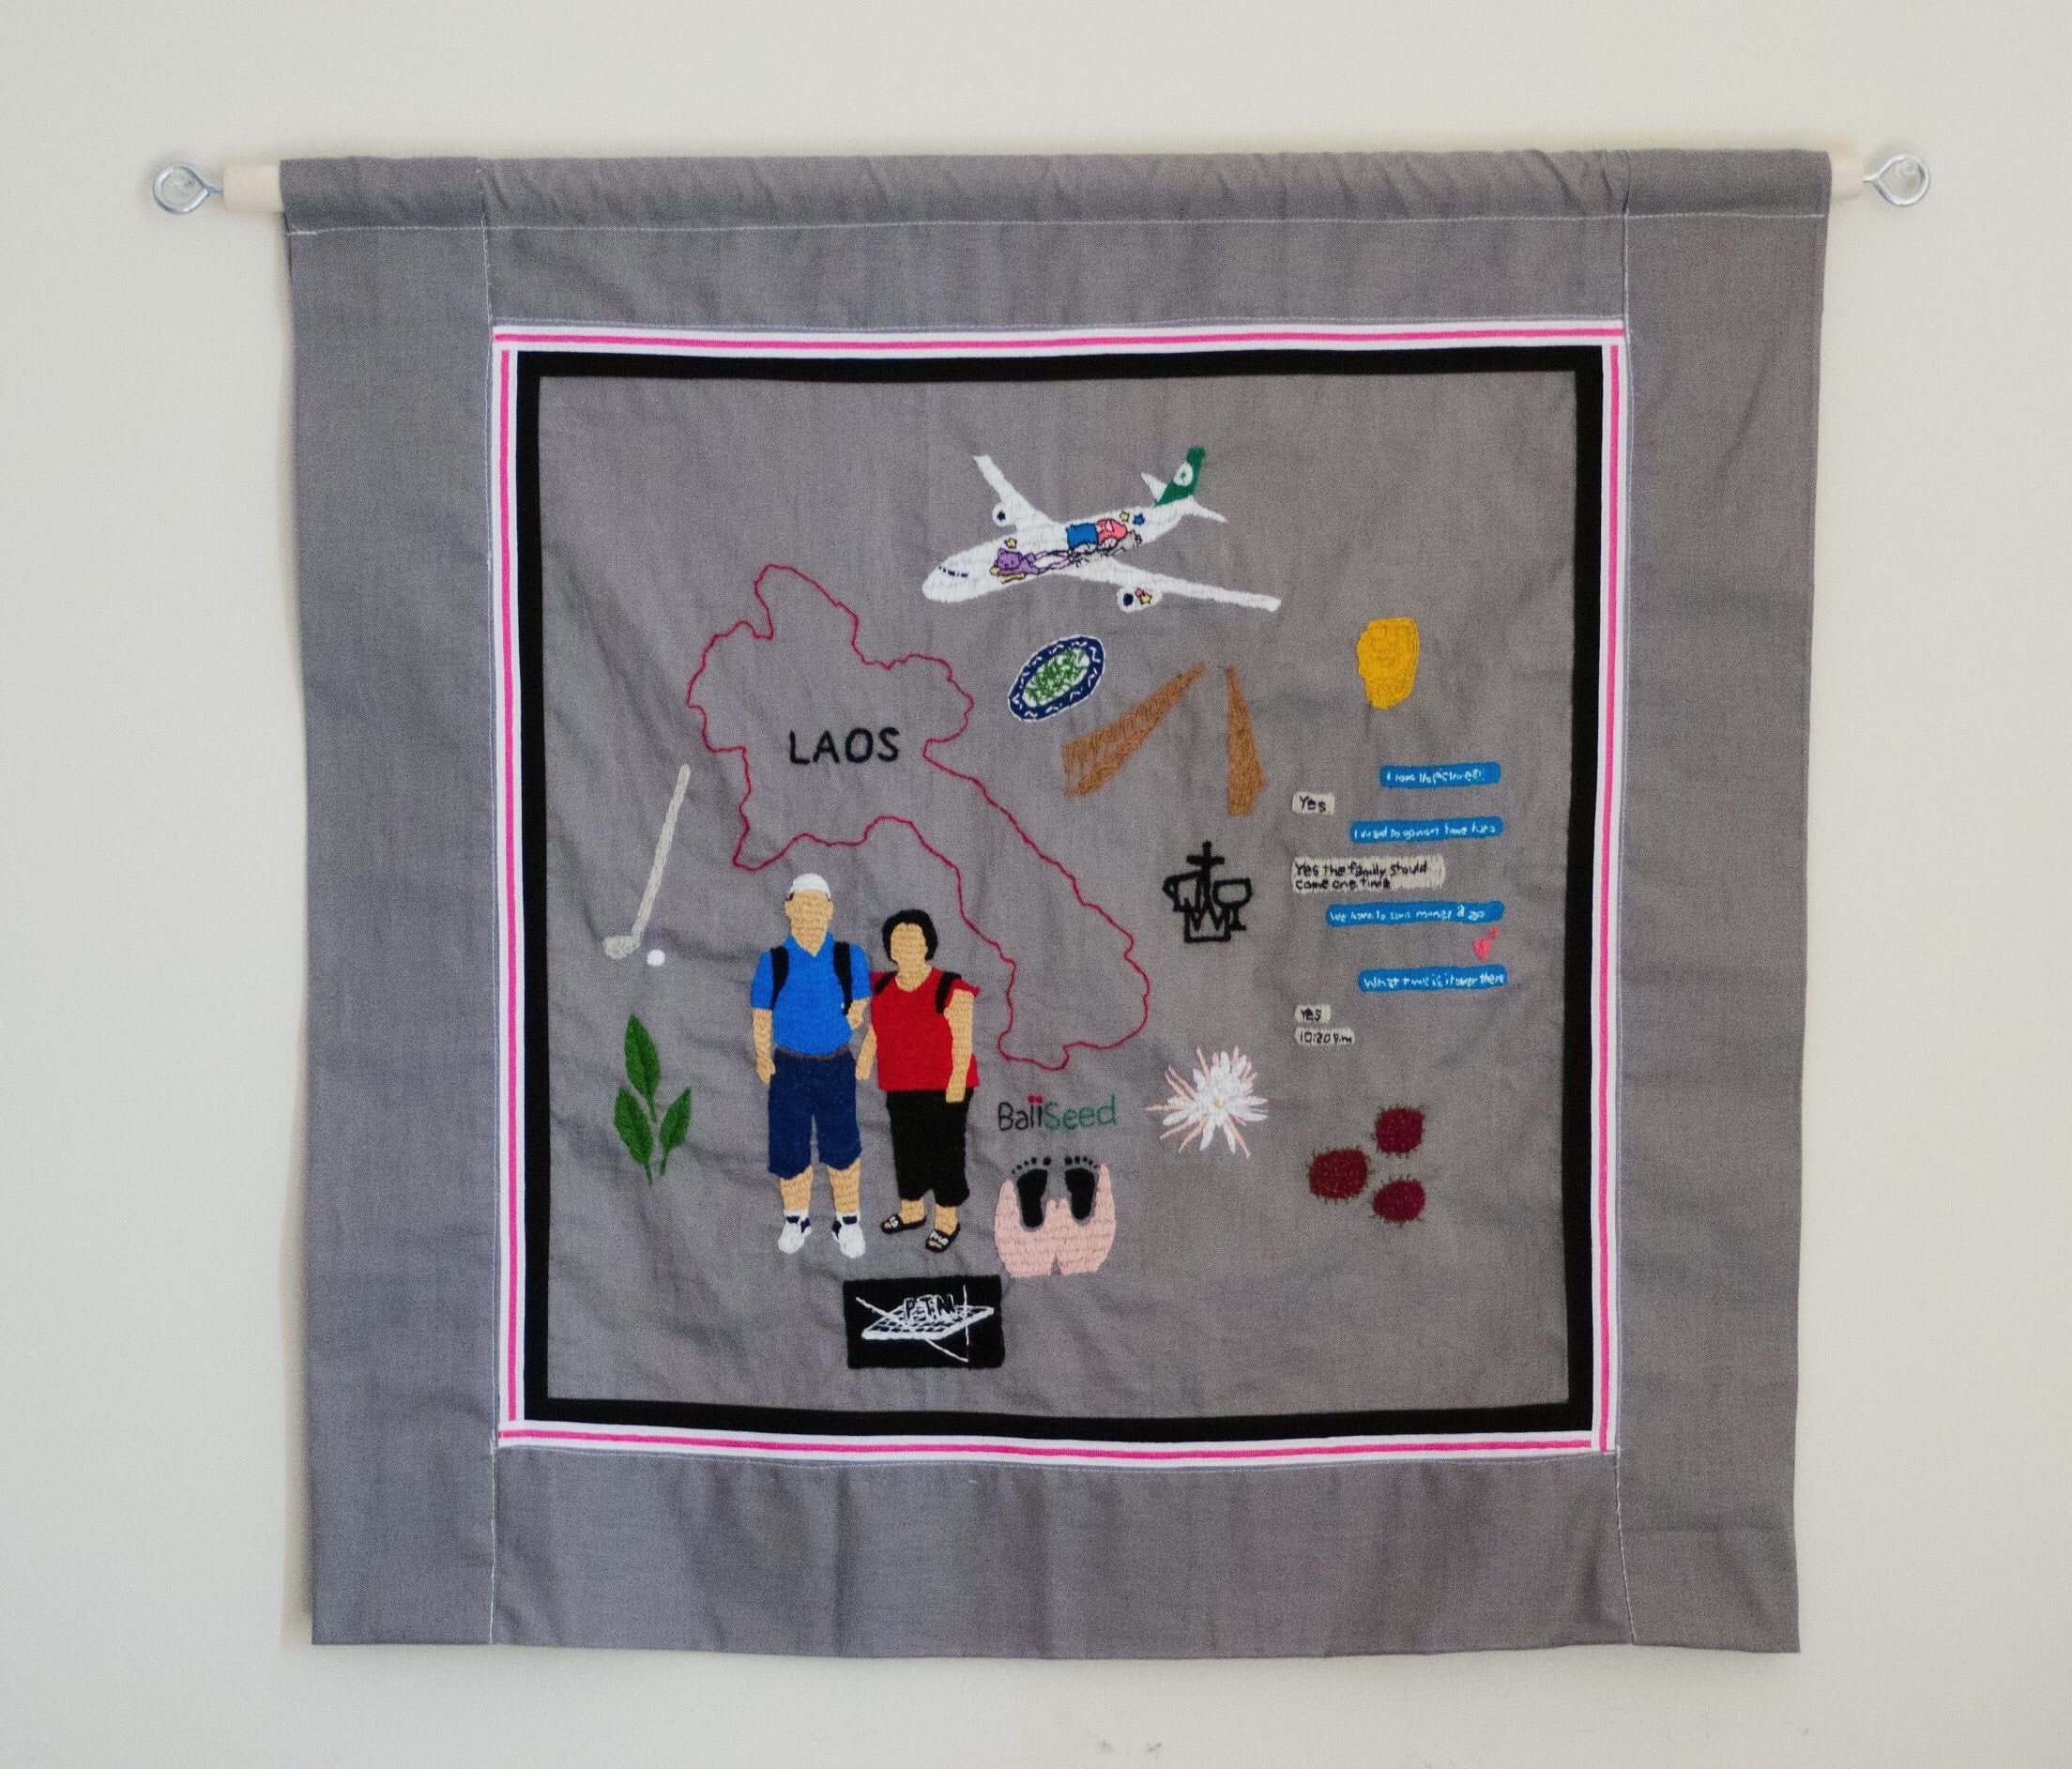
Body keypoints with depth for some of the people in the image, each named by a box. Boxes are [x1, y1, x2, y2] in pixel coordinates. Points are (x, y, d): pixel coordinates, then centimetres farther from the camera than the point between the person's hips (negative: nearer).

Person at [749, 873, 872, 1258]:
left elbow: (860, 1005, 9)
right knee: (789, 1147, 7)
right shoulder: (773, 962, -5)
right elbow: (761, 1016, -1)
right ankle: (796, 1219, 29)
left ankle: (847, 1221, 23)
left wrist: (853, 1018, -8)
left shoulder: (849, 957, -3)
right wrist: (762, 1057, -11)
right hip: (789, 1067, 0)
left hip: (836, 1066, 0)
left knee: (842, 1146, 4)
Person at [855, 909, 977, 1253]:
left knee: (944, 1151, 3)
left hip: (943, 1087, -5)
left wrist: (958, 1079, -20)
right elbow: (876, 1028, 9)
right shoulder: (883, 987, 2)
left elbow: (963, 1037, -15)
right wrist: (865, 1058, -4)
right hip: (901, 1087, 5)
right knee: (906, 1148, 16)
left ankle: (947, 1222, 17)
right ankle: (911, 1213, 34)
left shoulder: (950, 989, -14)